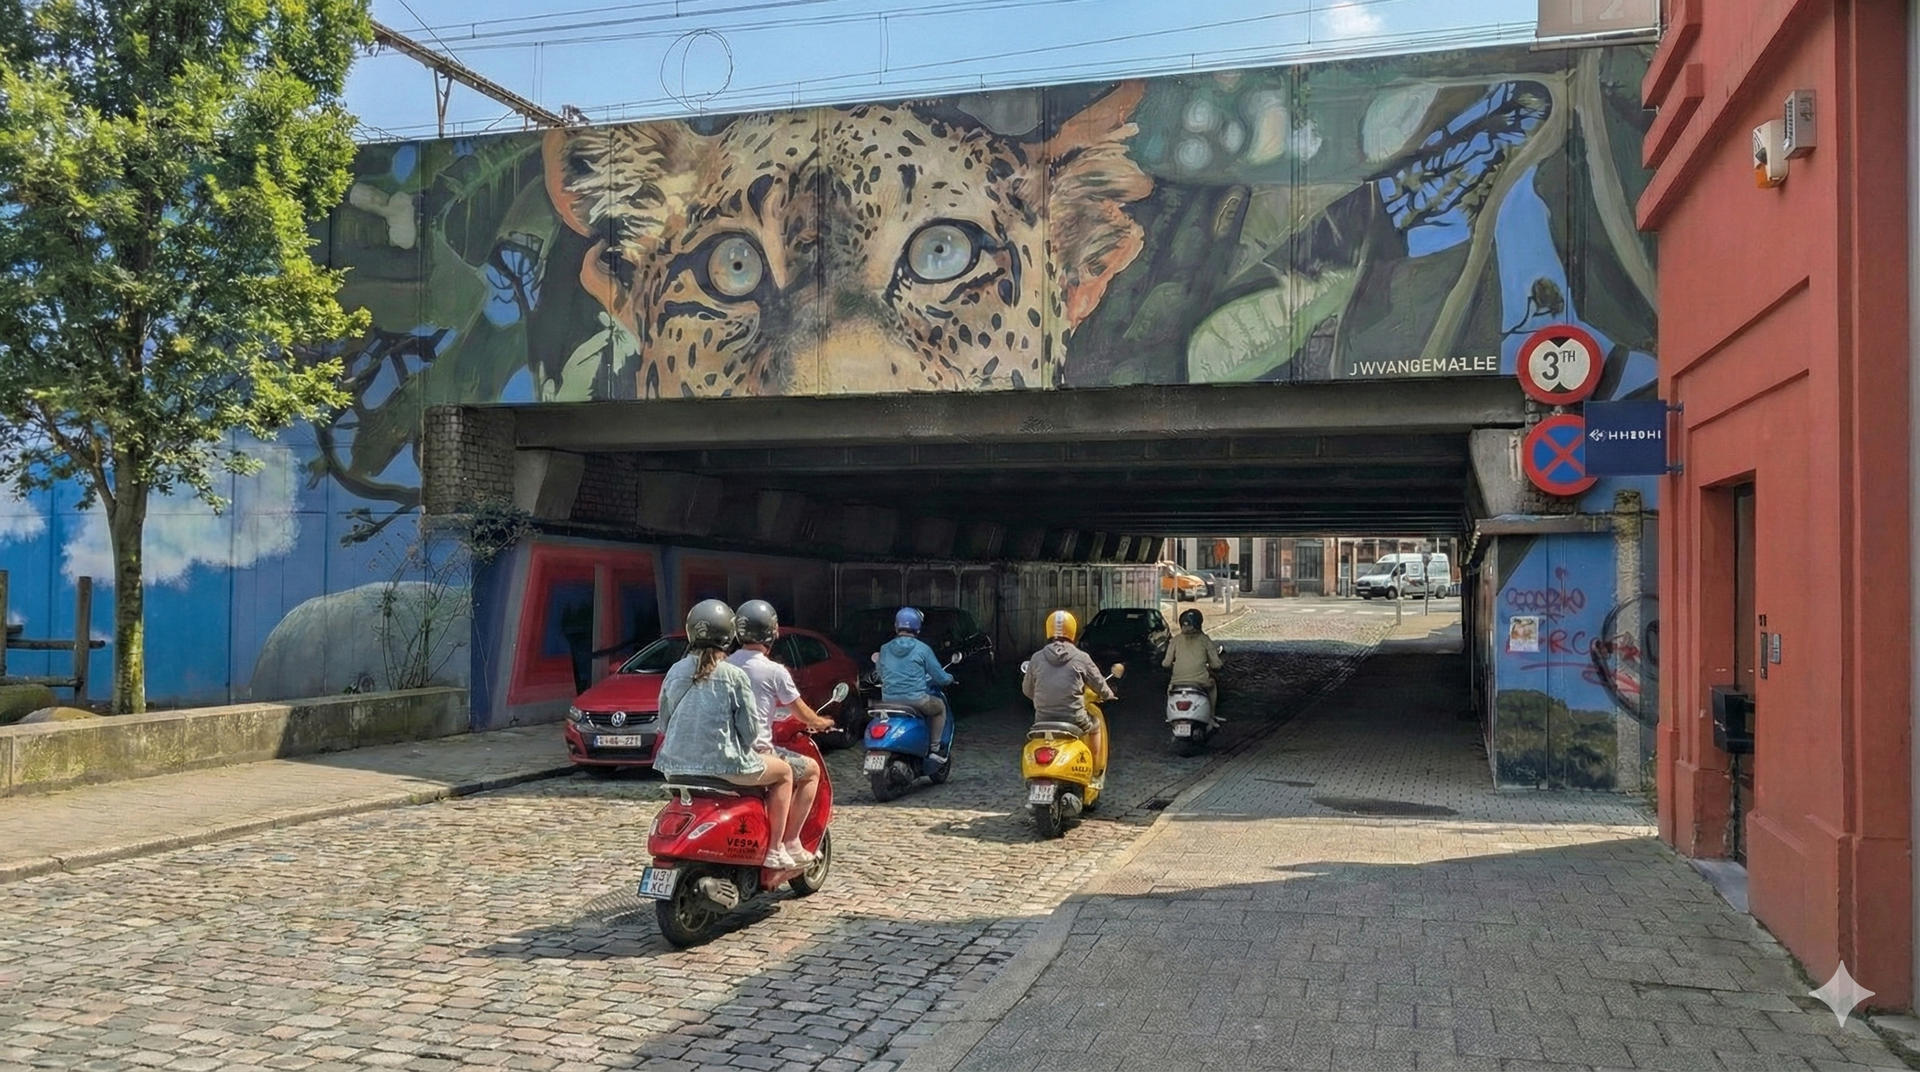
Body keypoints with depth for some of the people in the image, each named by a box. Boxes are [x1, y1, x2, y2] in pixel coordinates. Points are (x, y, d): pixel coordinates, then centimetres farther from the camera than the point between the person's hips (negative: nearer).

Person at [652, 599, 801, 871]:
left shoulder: (675, 672, 5)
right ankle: (774, 850, 10)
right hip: (723, 764, -6)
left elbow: (663, 721, 12)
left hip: (676, 766, 6)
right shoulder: (735, 677, -10)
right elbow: (749, 728, -8)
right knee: (784, 772, 16)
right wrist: (740, 747, 12)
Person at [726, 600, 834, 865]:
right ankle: (790, 842, 7)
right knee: (811, 770, 14)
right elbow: (802, 714, -2)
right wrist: (822, 723, 19)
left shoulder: (726, 665, 5)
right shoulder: (774, 671, -12)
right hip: (757, 754, -7)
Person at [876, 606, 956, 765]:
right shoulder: (922, 649, -6)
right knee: (940, 706, 24)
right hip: (915, 700, -4)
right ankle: (934, 748, 19)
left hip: (888, 700, 4)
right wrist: (950, 678, 23)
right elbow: (940, 677, -1)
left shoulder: (885, 649, 5)